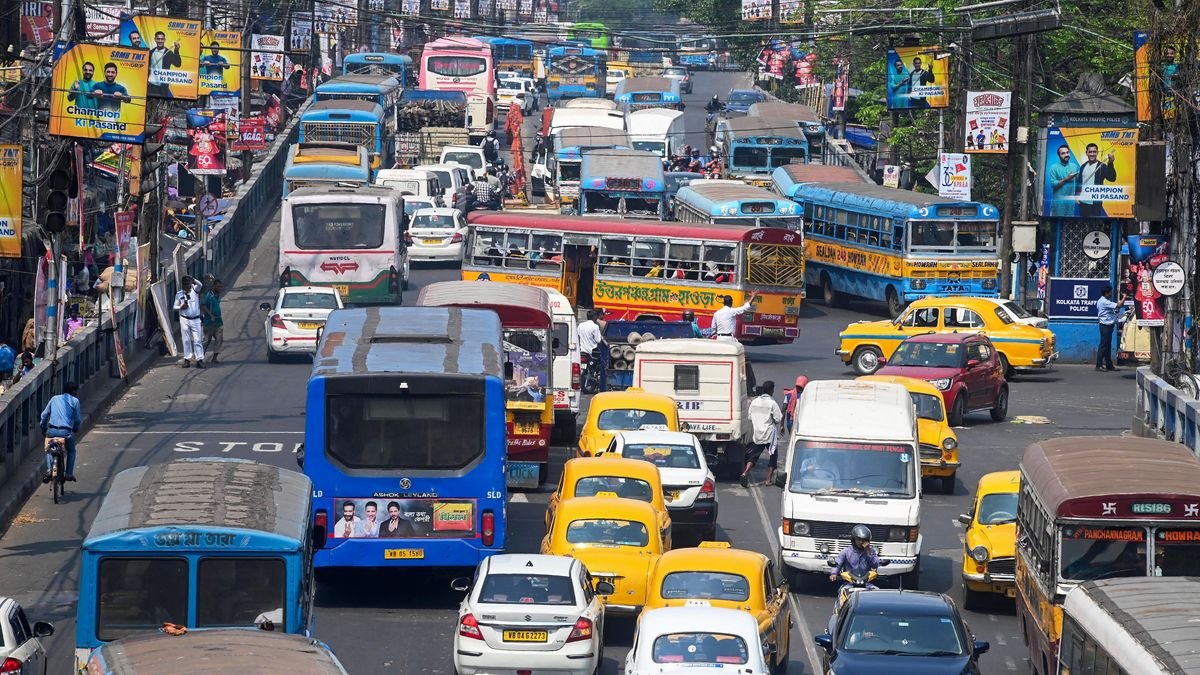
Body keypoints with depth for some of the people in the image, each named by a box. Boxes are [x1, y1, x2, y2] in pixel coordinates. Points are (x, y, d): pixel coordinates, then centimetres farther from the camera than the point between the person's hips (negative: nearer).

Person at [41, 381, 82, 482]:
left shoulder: (54, 399, 16)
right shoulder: (75, 401, 8)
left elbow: (44, 415, 14)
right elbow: (78, 419, 7)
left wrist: (43, 429, 25)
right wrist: (76, 429, 26)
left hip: (52, 431, 2)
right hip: (66, 431, -2)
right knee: (71, 451, 23)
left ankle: (49, 469, 3)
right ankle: (69, 473, 14)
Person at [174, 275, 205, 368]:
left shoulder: (195, 290, 1)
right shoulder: (179, 294, 5)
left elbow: (200, 285, -21)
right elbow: (175, 307, 10)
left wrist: (192, 279, -37)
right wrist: (181, 307, -12)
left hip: (195, 319, -1)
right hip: (184, 319, 1)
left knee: (197, 340, -5)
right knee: (186, 340, 3)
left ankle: (200, 359, -7)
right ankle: (187, 359, 6)